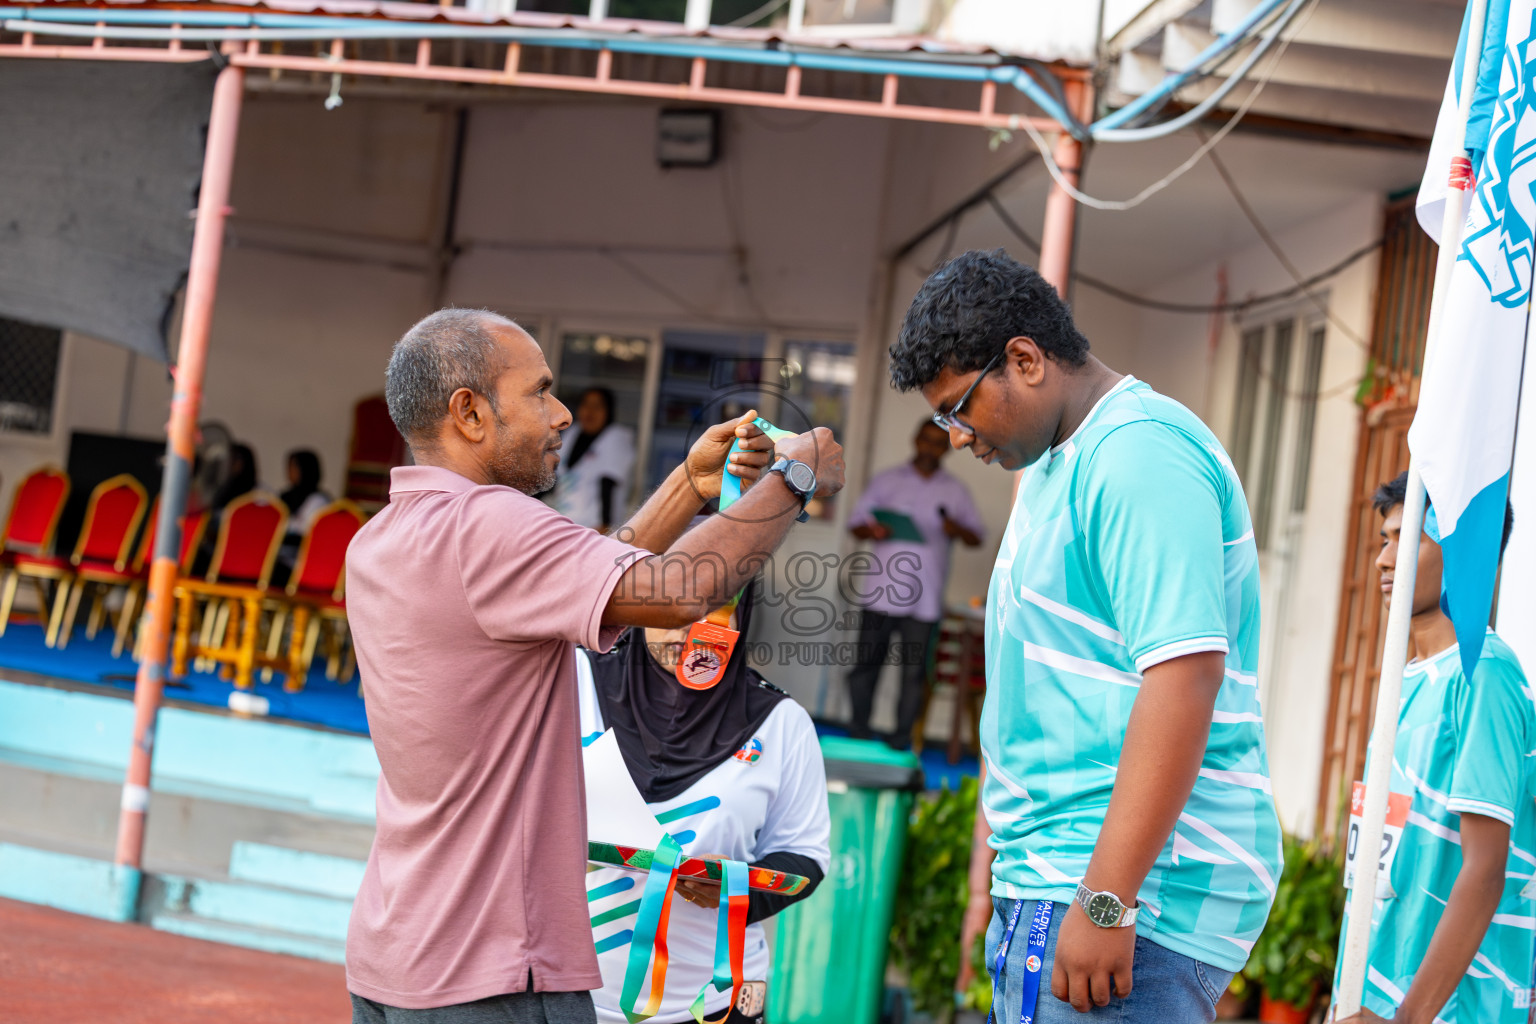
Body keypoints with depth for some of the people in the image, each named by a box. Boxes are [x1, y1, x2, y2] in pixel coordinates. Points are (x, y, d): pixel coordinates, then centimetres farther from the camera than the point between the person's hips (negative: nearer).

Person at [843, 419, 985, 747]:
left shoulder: (956, 492, 13)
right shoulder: (887, 480, 11)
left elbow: (977, 537, 15)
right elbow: (855, 522, 11)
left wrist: (957, 529, -8)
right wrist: (871, 531, -12)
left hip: (924, 598, 0)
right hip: (880, 593, 0)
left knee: (914, 670, -2)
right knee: (867, 661, 2)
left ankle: (903, 738, 5)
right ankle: (858, 730, 13)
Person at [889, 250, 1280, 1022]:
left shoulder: (1140, 453, -14)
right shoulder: (1052, 468, 19)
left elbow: (1184, 677, -24)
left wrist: (1106, 901, -26)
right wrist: (992, 859, 22)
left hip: (1136, 882, -10)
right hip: (1045, 878, 10)